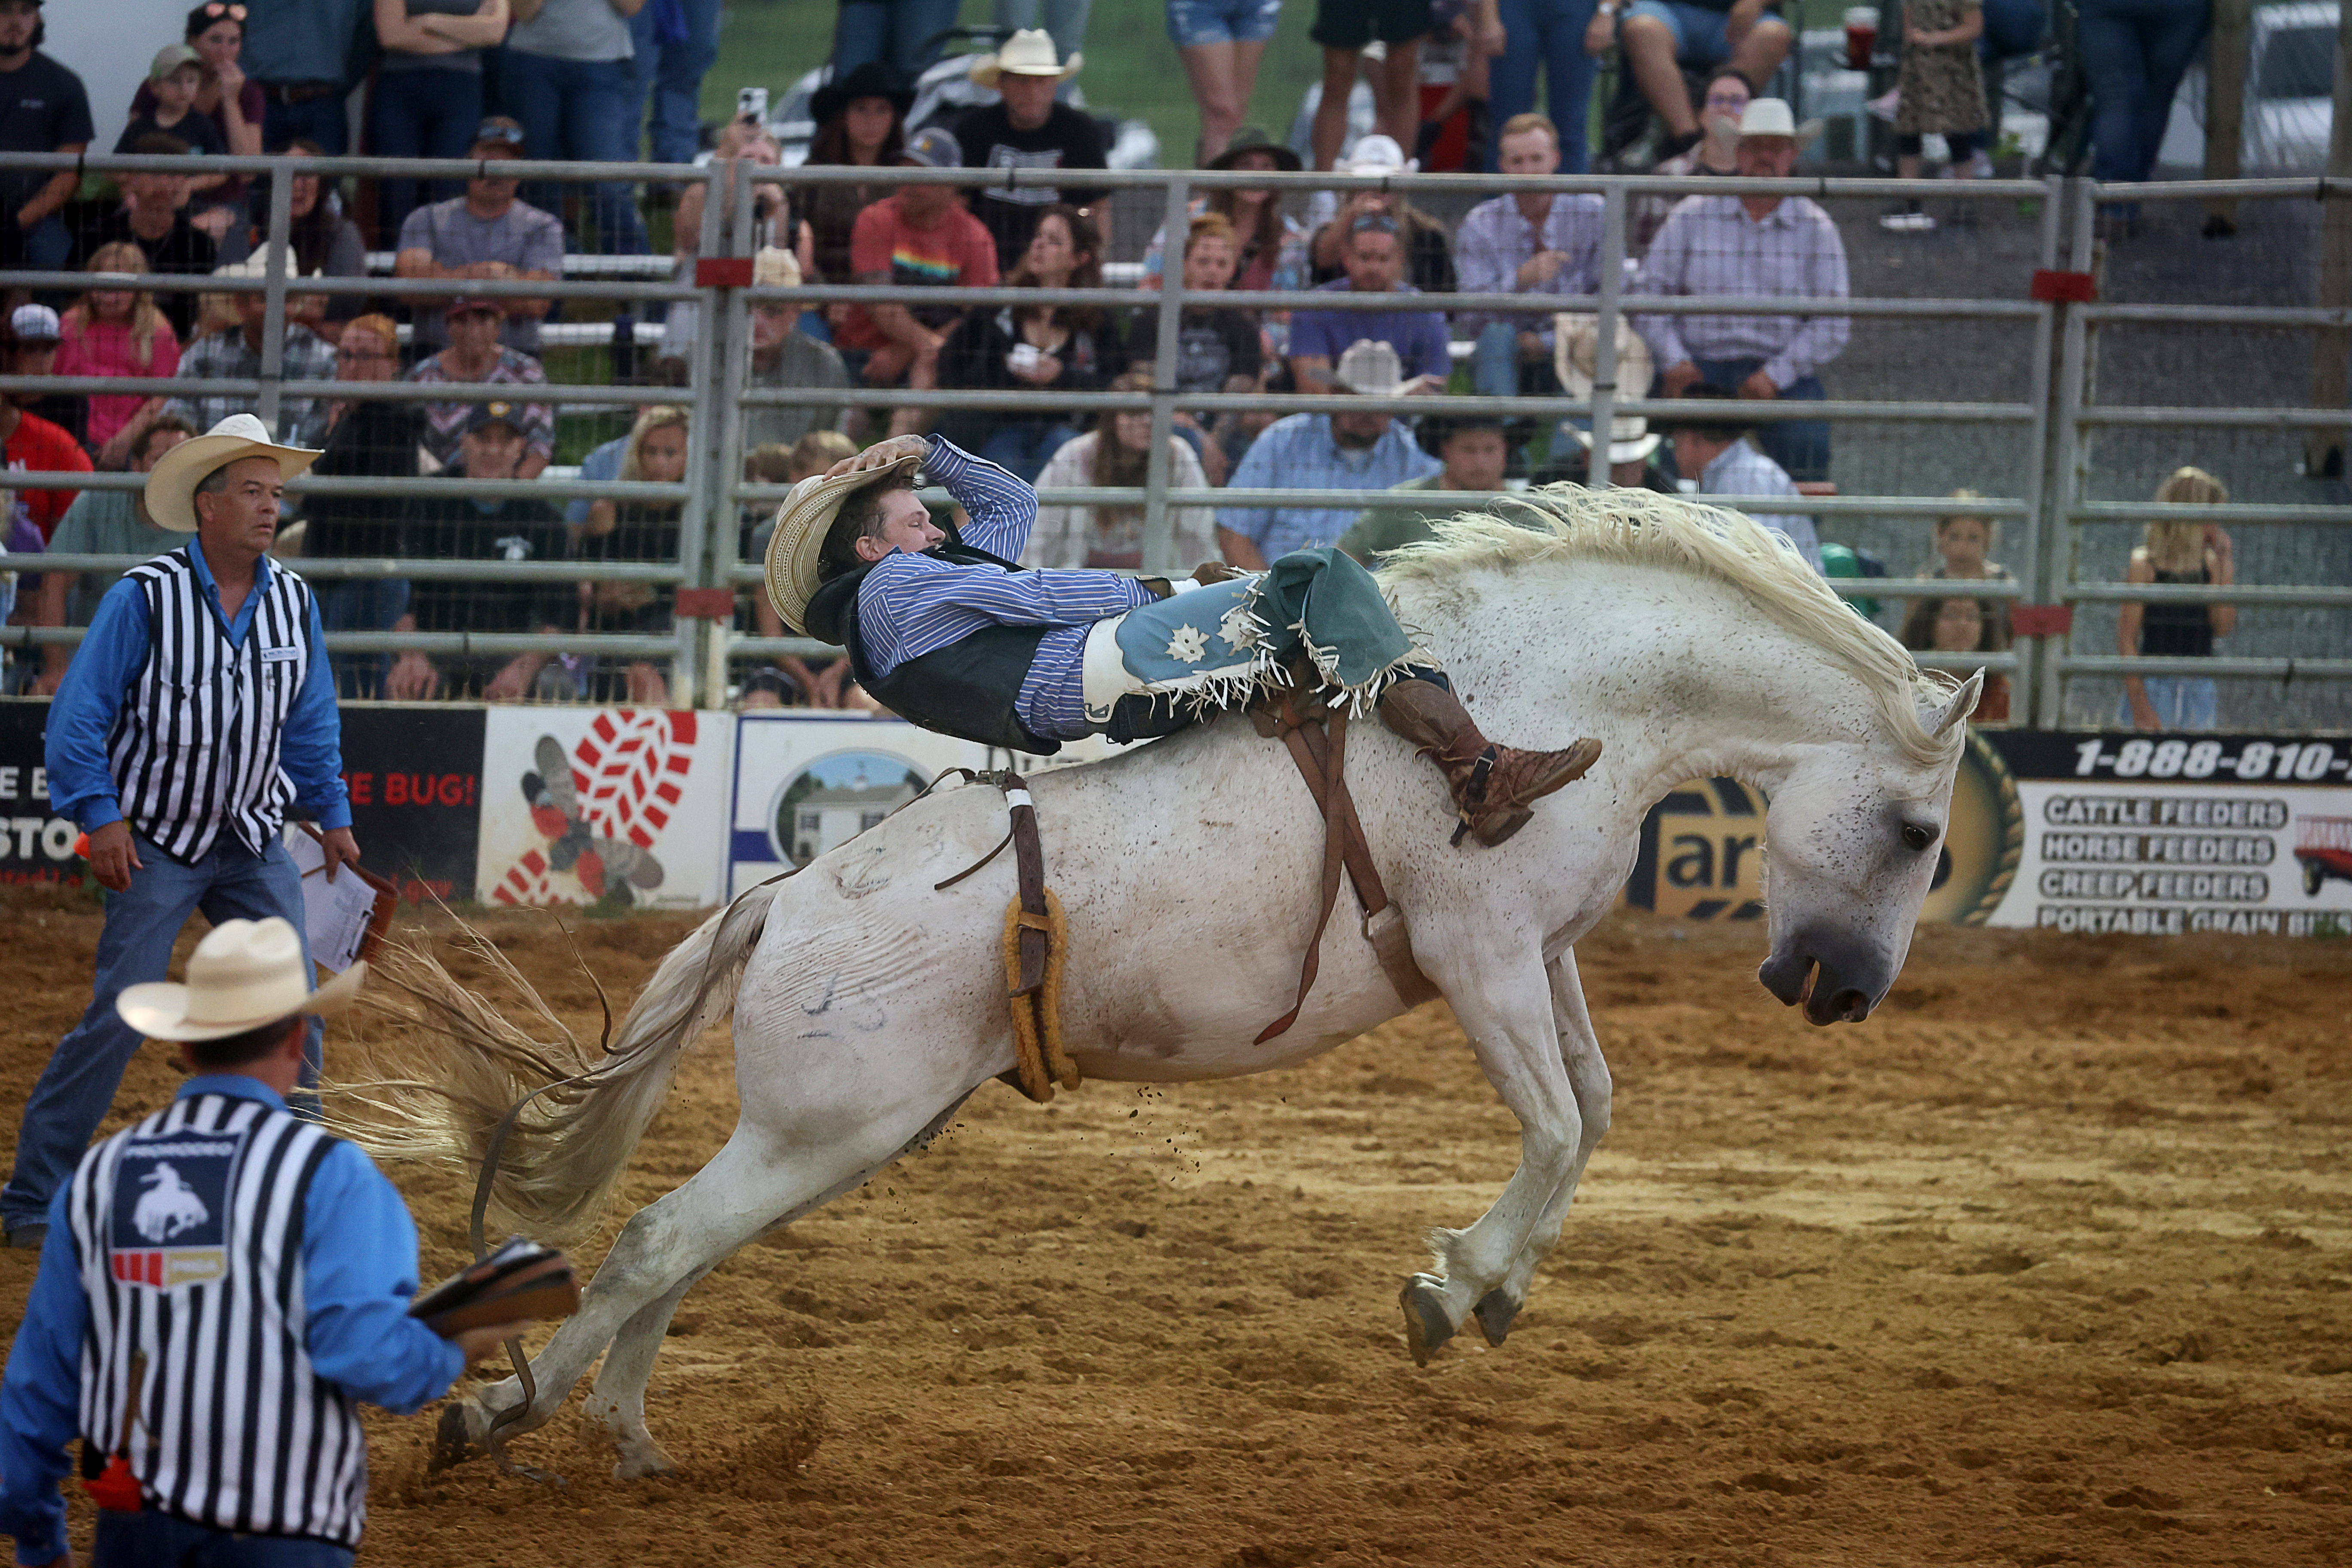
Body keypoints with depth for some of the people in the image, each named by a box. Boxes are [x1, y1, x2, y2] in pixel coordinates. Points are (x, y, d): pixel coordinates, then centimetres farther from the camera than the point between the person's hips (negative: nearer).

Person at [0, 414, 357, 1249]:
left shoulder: (295, 601, 2)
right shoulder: (144, 597, -13)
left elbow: (312, 723, 15)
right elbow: (81, 712, -11)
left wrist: (333, 813, 12)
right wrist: (101, 816, -16)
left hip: (254, 843, 5)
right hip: (157, 842, -5)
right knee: (119, 1015, -11)